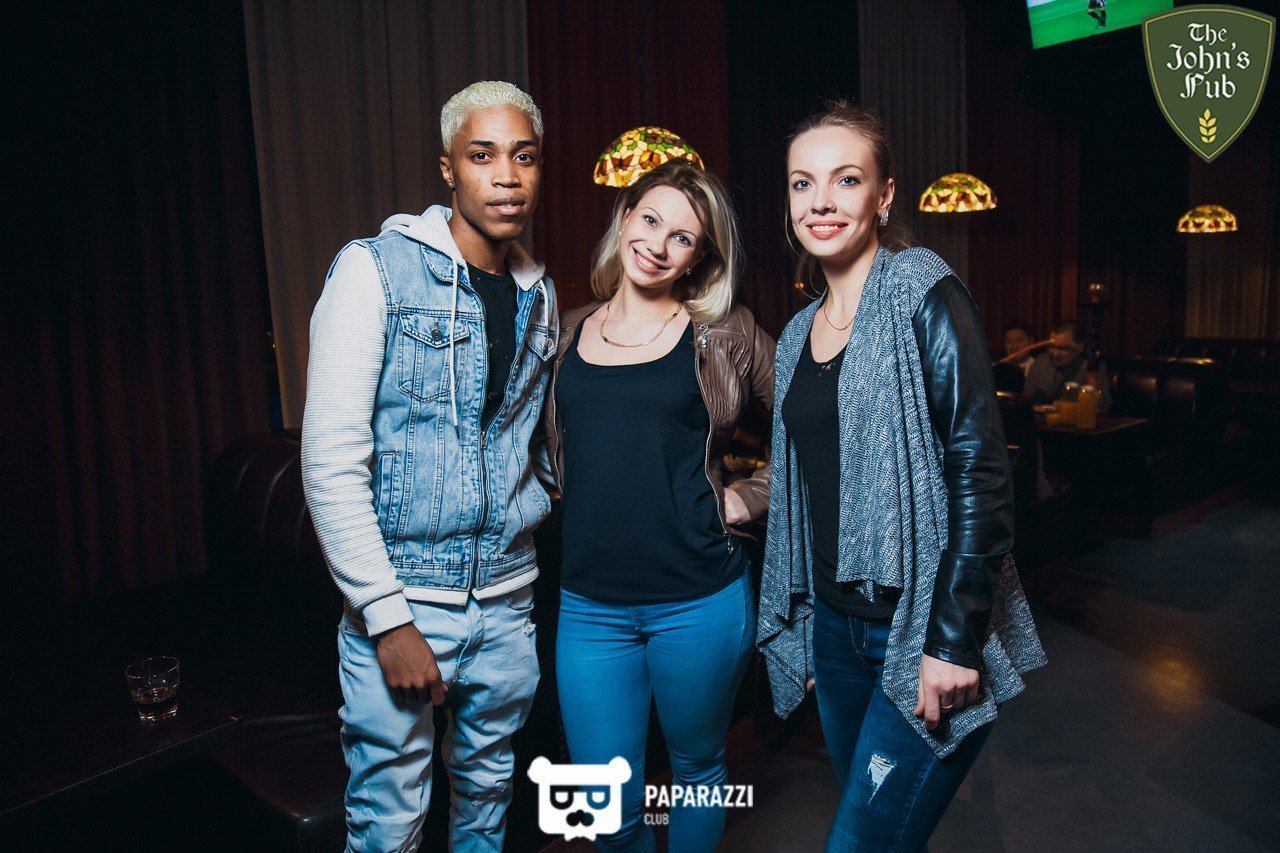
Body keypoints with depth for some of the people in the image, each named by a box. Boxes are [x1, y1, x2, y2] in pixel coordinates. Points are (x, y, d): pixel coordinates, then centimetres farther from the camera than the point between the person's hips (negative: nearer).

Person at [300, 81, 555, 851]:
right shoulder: (375, 272, -10)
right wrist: (388, 616, -16)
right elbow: (331, 462, -15)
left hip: (507, 602, 5)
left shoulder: (540, 294, 8)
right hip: (402, 598, -5)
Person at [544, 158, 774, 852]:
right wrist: (580, 499, 6)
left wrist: (747, 499, -4)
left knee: (697, 769, 19)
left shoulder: (726, 335, -3)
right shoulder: (567, 333, 6)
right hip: (589, 605, 2)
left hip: (699, 601, -2)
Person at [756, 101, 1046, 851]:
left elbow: (981, 473, -15)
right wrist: (794, 626, 14)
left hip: (924, 634, -6)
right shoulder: (799, 334, 10)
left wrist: (954, 640, -18)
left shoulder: (924, 297, -10)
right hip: (835, 628, 7)